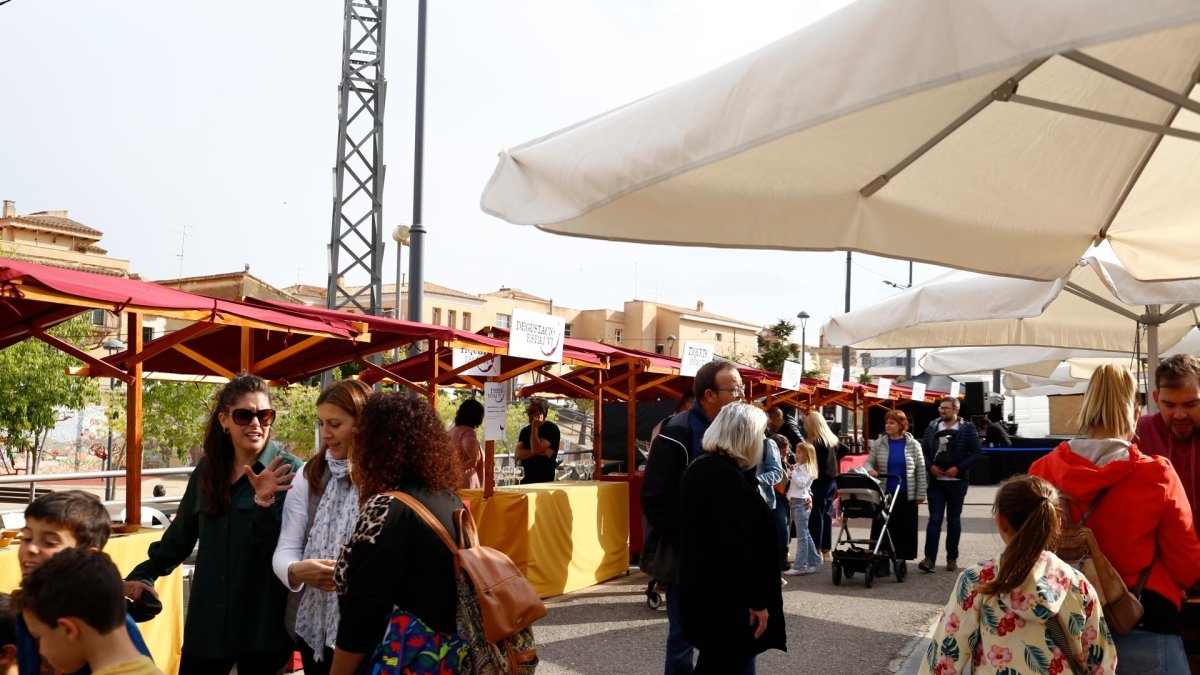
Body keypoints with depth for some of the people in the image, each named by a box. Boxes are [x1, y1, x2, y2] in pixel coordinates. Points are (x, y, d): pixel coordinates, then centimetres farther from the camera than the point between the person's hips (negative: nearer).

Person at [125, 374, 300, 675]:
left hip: (261, 621, -4)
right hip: (208, 618, 4)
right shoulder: (208, 469, 7)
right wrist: (143, 574, 18)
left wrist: (265, 501, -28)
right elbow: (181, 532, 19)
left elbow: (282, 548, -15)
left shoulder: (288, 472, -8)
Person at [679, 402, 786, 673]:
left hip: (703, 591, 10)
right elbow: (738, 546, -24)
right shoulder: (727, 477, -22)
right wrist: (757, 602, -19)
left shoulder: (698, 468, 8)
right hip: (725, 597, -10)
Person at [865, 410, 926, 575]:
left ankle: (901, 561, 17)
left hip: (906, 495, -1)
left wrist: (920, 494, 0)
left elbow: (920, 471, 2)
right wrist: (869, 470, -19)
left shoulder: (913, 444, 0)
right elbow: (868, 462, 5)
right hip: (884, 493, 1)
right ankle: (882, 563, 8)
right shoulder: (879, 443, 3)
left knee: (904, 529, 4)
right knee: (882, 527, 1)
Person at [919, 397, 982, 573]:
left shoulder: (968, 428, -3)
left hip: (957, 481, -2)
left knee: (954, 520, 8)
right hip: (936, 481, 2)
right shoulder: (932, 427, 7)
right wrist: (930, 466, -7)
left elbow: (977, 452, -6)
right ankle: (929, 558, -7)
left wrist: (958, 468, -14)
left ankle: (952, 558, 16)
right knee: (934, 519, -4)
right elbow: (923, 449, 10)